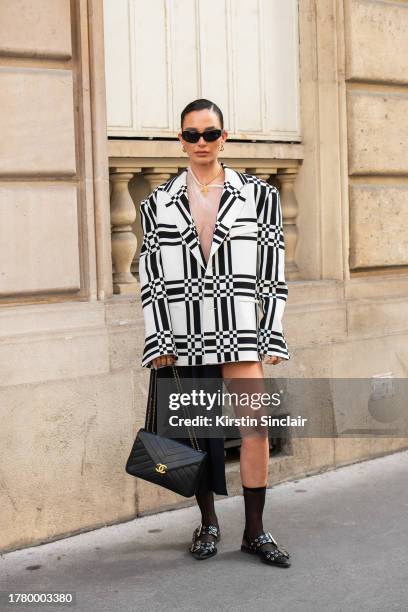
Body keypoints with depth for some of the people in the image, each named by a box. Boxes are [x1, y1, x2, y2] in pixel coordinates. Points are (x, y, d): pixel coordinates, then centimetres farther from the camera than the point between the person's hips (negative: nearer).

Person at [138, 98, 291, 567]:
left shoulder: (258, 195, 4)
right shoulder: (159, 202, 6)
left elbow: (273, 272, 3)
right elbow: (150, 275, 5)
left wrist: (271, 336, -1)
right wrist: (158, 342, 0)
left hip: (239, 330, -1)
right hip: (183, 334, 1)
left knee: (256, 424, -7)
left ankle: (254, 530, 5)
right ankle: (208, 523, 23)